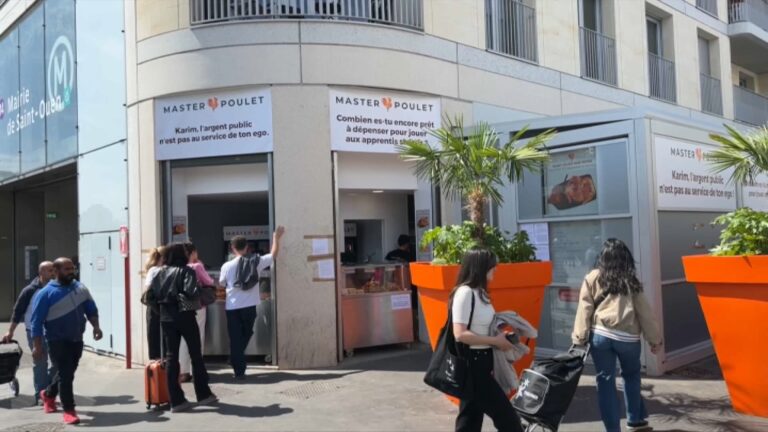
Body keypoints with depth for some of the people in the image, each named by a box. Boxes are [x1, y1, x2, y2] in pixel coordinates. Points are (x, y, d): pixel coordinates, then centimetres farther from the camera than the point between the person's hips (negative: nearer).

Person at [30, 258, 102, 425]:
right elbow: (36, 321, -10)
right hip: (58, 341, -6)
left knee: (67, 373, 19)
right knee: (66, 375, -7)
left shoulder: (81, 288, 4)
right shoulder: (46, 293, -12)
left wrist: (96, 326, -6)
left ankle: (48, 394, 45)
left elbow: (91, 309, 11)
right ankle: (69, 410, 4)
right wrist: (37, 346, -13)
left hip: (77, 340, 6)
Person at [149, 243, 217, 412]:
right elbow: (190, 292, -21)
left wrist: (162, 303, 14)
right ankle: (203, 394, 16)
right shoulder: (187, 271, -7)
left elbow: (150, 295, 1)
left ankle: (176, 400, 6)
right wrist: (199, 300, -2)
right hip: (185, 316, -4)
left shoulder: (161, 273, 7)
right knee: (196, 355, 9)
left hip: (166, 318, 4)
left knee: (171, 357, 7)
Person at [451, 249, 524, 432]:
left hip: (481, 361, 9)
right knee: (505, 415, -1)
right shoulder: (465, 292, -19)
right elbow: (460, 334, -24)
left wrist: (499, 335, 4)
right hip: (472, 363, -9)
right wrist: (495, 341, -19)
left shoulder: (478, 292, 9)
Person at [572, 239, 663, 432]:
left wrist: (579, 339, 0)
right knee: (632, 376, 24)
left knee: (605, 381, 6)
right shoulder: (631, 281, 8)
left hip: (600, 335, -1)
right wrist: (655, 339, 16)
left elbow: (584, 310, -1)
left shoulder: (592, 278, 4)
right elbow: (644, 311, 9)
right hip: (627, 337, 1)